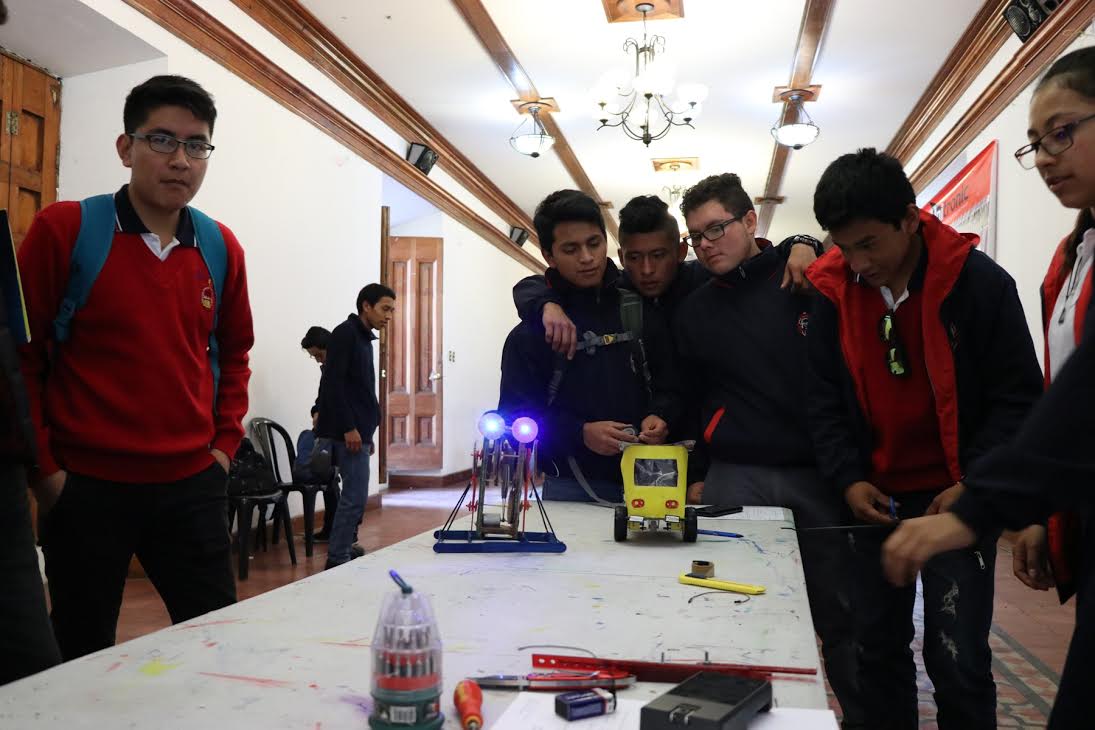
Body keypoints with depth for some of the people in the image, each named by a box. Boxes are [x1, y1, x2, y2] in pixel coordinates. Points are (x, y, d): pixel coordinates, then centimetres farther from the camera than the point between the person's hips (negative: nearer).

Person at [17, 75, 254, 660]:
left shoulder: (221, 248, 5)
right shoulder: (62, 230, -6)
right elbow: (20, 355, -3)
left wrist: (225, 442, 8)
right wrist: (42, 467, -5)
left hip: (192, 484, 3)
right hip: (84, 485, -3)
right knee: (84, 658, 11)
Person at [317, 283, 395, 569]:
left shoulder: (363, 338, 18)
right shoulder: (345, 333, -10)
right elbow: (332, 383, -18)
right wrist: (349, 427, -21)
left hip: (358, 431, 10)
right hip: (349, 433, -10)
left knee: (354, 496, 13)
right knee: (355, 497, -8)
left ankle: (344, 550, 22)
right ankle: (337, 560, -1)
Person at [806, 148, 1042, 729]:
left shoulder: (979, 282, -11)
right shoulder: (833, 291, -2)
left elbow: (1018, 397, -7)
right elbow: (825, 400, 2)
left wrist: (974, 487, -16)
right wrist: (849, 480, -10)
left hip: (957, 500, -3)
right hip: (875, 499, 3)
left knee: (958, 660, -1)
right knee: (877, 648, 13)